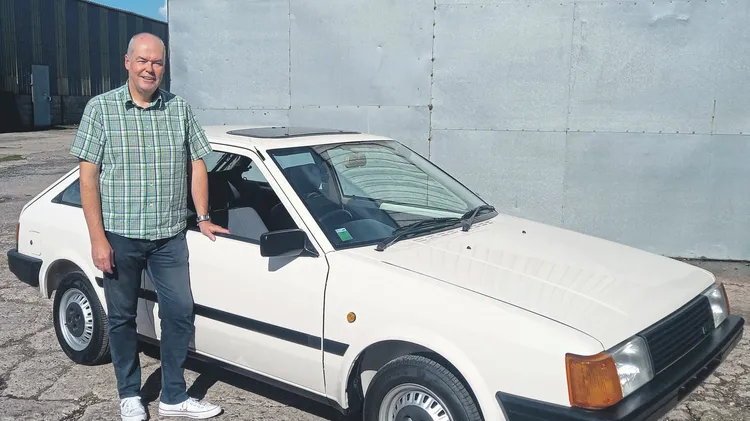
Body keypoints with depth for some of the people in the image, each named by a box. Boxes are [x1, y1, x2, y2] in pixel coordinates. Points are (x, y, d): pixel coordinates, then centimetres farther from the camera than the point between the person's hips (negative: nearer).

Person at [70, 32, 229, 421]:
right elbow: (88, 175, -6)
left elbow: (196, 163, 11)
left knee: (180, 312, 3)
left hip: (169, 236, 2)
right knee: (122, 317, 10)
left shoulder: (179, 109, 4)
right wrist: (97, 238, -11)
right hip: (119, 236, -2)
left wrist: (203, 217, 4)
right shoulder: (101, 108, -3)